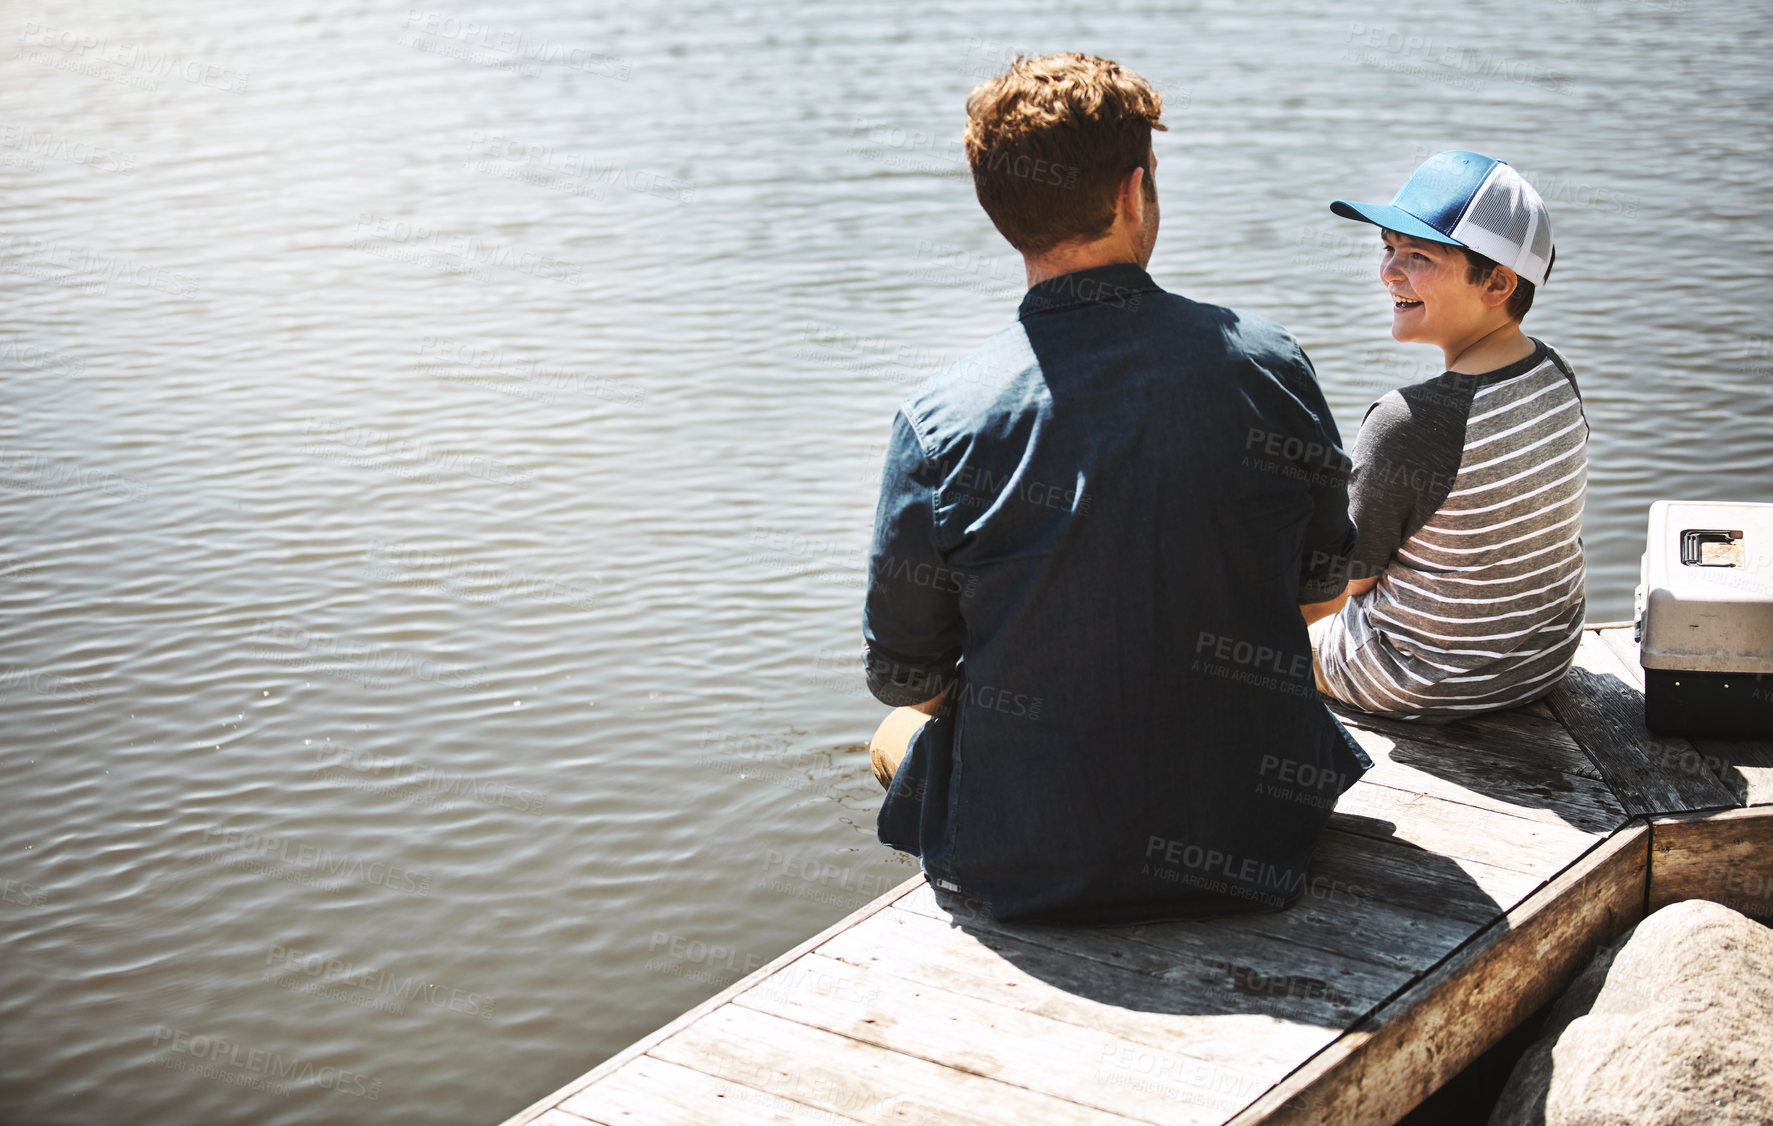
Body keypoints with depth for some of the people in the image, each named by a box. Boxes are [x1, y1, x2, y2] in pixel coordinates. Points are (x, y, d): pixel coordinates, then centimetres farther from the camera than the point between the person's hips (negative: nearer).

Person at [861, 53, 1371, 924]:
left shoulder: (940, 424, -16)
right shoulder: (1264, 362, -10)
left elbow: (904, 675, -4)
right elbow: (1324, 581, 5)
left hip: (1026, 873, -1)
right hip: (1250, 852, 2)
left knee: (898, 739, 31)